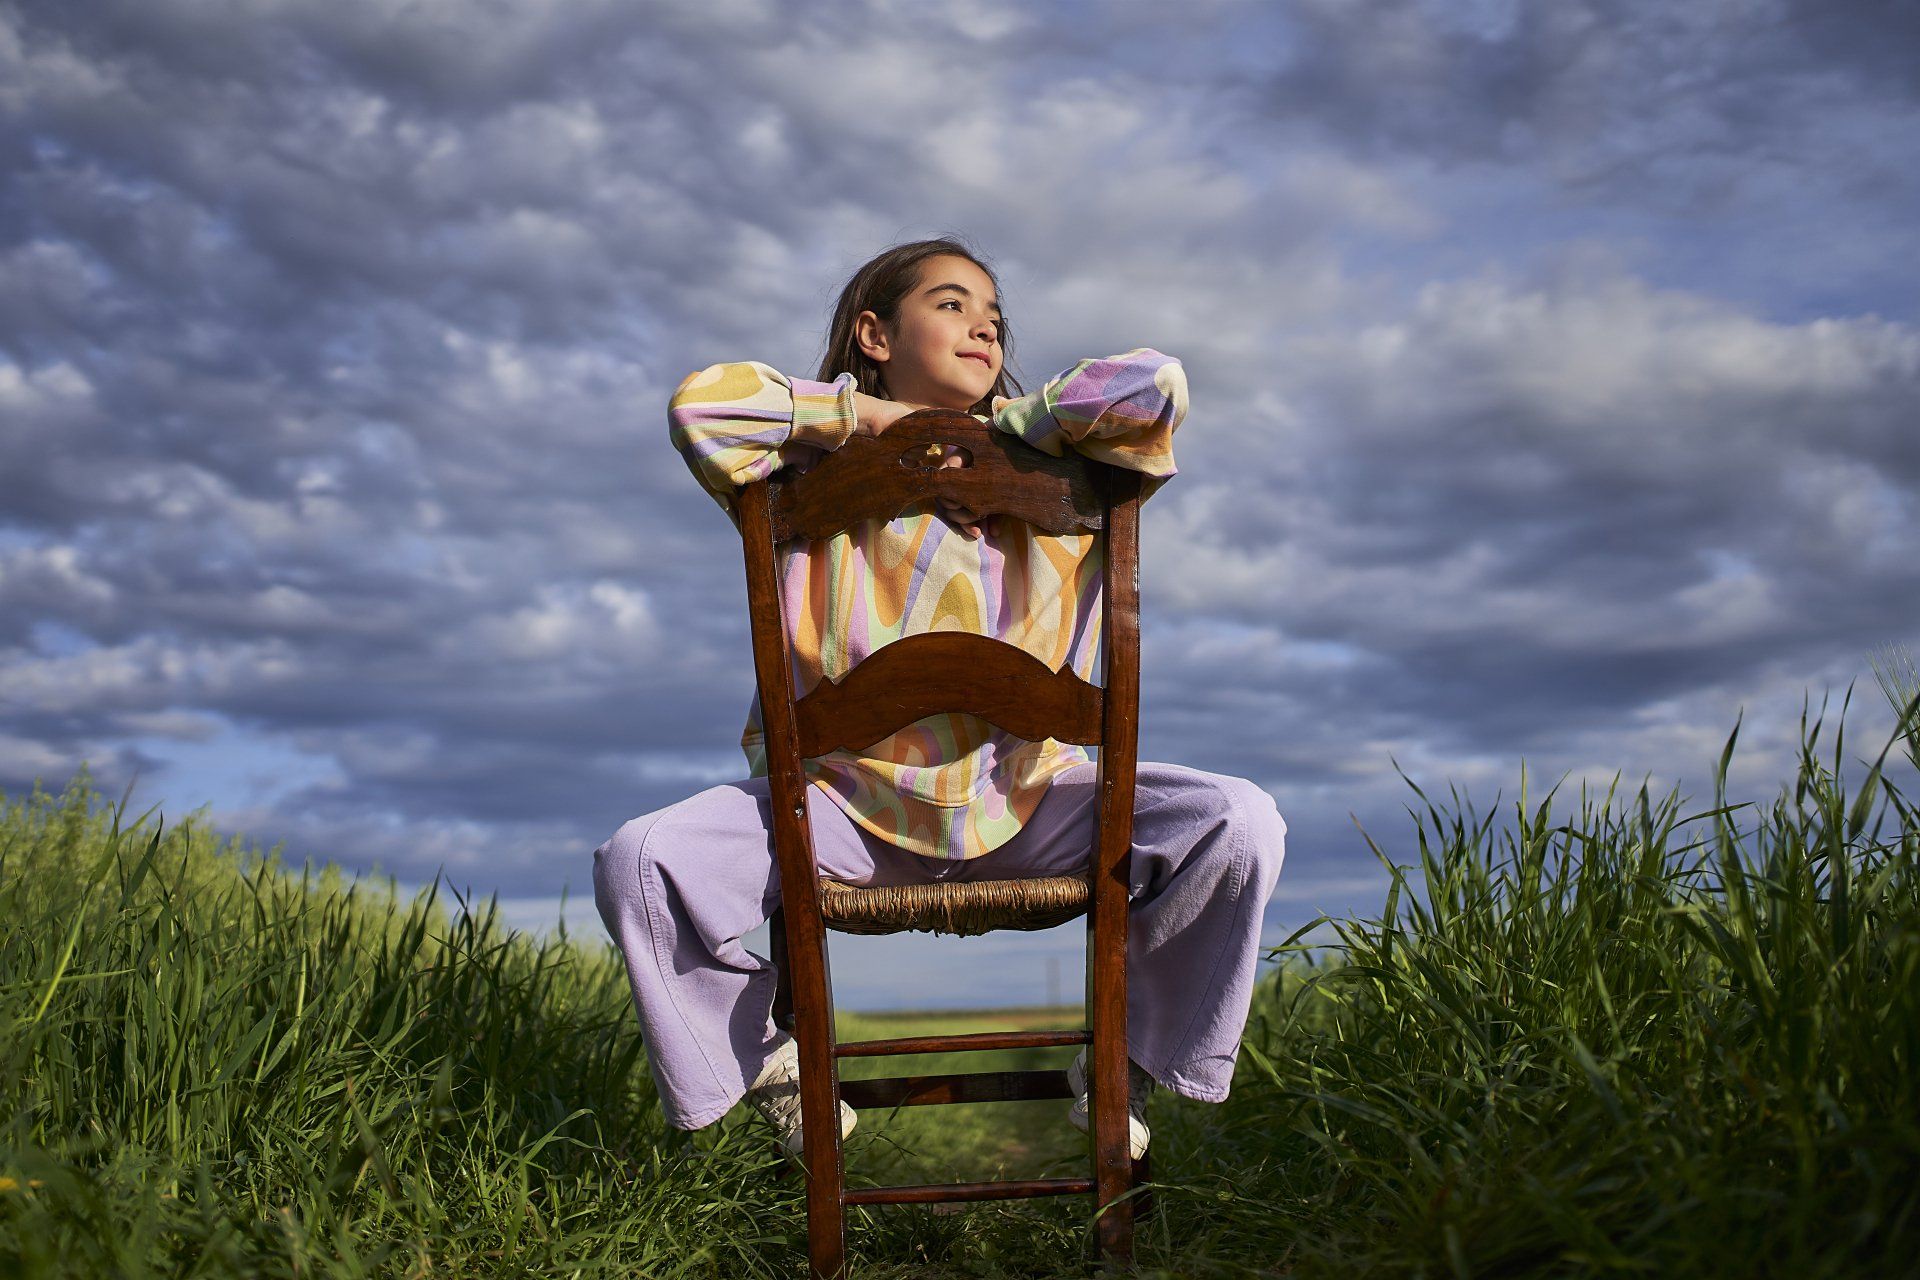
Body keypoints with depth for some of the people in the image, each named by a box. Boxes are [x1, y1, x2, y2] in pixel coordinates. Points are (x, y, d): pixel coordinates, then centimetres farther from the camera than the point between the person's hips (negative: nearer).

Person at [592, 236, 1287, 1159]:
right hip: (841, 805, -1)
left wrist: (999, 426, -6)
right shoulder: (816, 481, 0)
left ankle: (1135, 1054, 7)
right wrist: (865, 412, -11)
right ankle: (759, 1058, 9)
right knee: (640, 863, -21)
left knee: (1240, 826, -18)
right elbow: (700, 404, -16)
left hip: (1025, 806, 1)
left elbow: (1155, 386, -10)